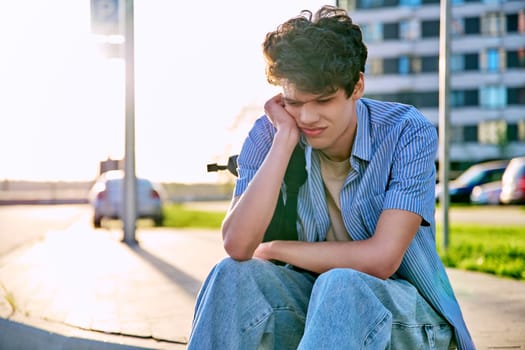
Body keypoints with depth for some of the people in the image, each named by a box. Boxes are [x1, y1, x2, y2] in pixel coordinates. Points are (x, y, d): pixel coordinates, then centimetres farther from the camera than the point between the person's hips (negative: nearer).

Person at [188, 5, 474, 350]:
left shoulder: (409, 133, -16)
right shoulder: (269, 134, -9)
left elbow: (381, 260, -24)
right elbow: (237, 246, -23)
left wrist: (272, 250, -14)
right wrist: (285, 136, -24)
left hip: (405, 311, -3)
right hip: (313, 300, 3)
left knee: (339, 285, -36)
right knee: (233, 276, -26)